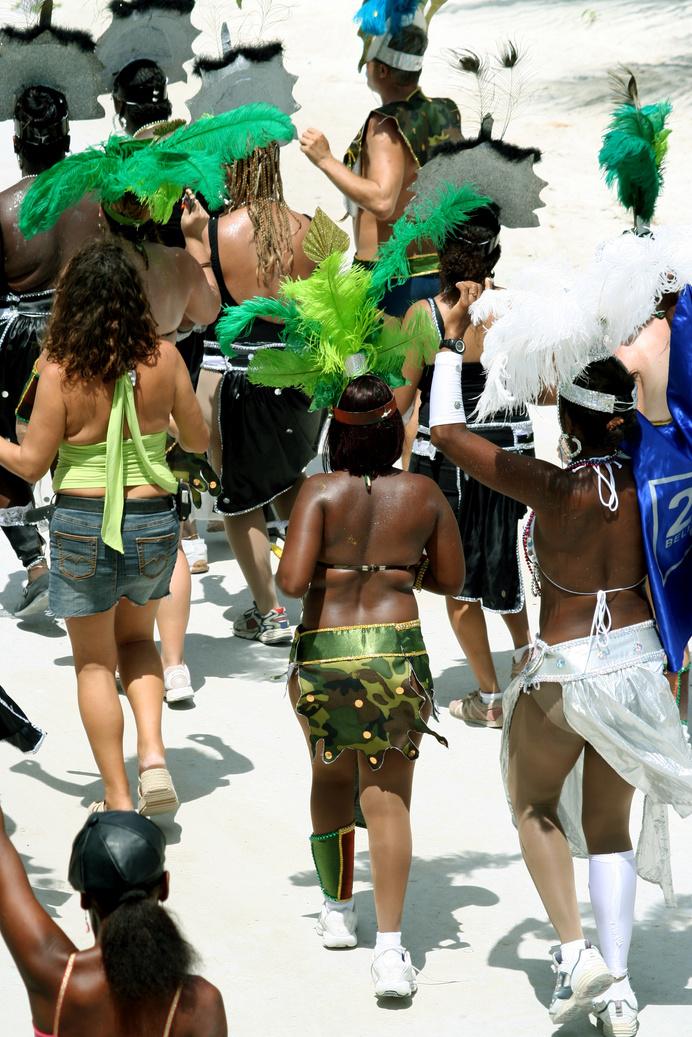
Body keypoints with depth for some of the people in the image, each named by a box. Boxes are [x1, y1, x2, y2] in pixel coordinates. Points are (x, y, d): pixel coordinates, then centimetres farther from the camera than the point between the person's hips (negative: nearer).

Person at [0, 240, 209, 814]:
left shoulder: (62, 371, -16)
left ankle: (118, 799, 14)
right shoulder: (162, 357, -8)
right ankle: (153, 752, 6)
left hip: (82, 525, -3)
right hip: (154, 522, 3)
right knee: (137, 638, 26)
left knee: (95, 662, 12)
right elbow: (199, 440, 3)